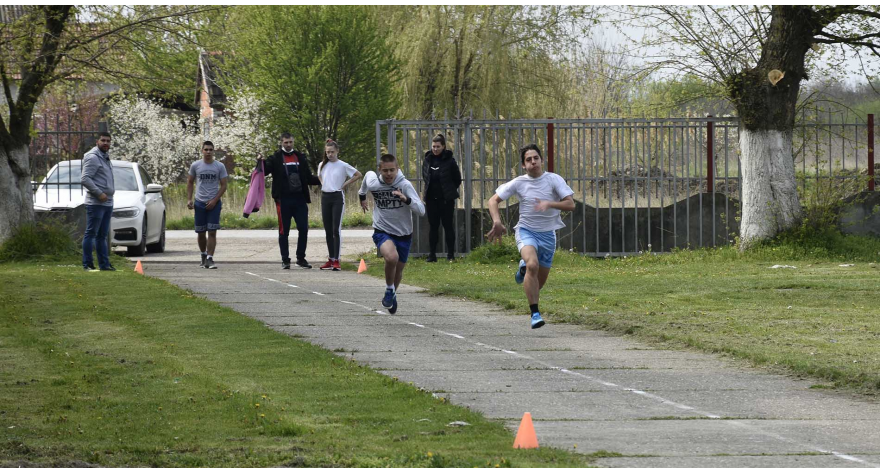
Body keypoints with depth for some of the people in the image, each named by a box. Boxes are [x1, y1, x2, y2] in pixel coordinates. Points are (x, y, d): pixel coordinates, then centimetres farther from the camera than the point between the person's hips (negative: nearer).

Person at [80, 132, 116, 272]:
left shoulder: (106, 158, 19)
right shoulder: (93, 158, -10)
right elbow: (85, 179, -19)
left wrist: (110, 194, 13)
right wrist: (99, 193, -21)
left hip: (107, 202, 9)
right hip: (95, 203, -9)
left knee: (102, 235, 12)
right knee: (91, 233, -7)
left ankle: (104, 264, 14)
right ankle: (87, 264, -7)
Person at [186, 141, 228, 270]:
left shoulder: (220, 167, 0)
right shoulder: (195, 166, 4)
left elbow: (223, 185, 1)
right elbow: (190, 183, 13)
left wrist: (214, 201, -10)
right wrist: (189, 199, 2)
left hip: (214, 203, -2)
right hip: (199, 203, 2)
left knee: (212, 231, -10)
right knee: (201, 232, 7)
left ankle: (209, 259, -12)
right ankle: (203, 256, 25)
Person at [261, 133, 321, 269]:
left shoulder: (300, 158, 13)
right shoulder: (276, 159, 2)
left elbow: (308, 178, 17)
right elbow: (263, 171, -7)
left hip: (300, 199, 3)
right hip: (283, 200, -3)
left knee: (303, 229, 1)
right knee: (284, 231, 2)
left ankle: (301, 258, 12)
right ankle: (285, 260, 9)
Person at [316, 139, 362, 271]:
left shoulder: (343, 166, -5)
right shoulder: (322, 165, 9)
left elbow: (358, 175, -2)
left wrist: (345, 184, -5)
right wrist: (323, 184, 12)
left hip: (337, 197, -5)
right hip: (325, 197, 5)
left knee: (336, 230, -10)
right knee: (328, 230, 8)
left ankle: (336, 261, -12)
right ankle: (330, 259, 14)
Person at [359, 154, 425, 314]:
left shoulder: (405, 185, -18)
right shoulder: (373, 184, -12)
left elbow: (421, 210, -23)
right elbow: (368, 174, 15)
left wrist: (406, 199, -41)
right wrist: (362, 196, 31)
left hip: (403, 234, 1)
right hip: (382, 232, -1)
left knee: (398, 270, 16)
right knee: (391, 257, -32)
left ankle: (392, 295, 48)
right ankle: (389, 289, -5)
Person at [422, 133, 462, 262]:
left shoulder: (449, 161, -8)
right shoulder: (427, 160, 4)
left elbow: (457, 179, 0)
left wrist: (450, 191, 4)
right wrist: (430, 190, 11)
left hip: (446, 199, -4)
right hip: (431, 198, 4)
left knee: (448, 226, 0)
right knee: (433, 227, 7)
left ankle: (451, 254, 5)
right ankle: (432, 254, 10)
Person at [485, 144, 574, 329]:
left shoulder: (554, 180, -6)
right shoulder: (519, 183, -4)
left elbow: (570, 204, -13)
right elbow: (493, 200, 2)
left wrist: (549, 204, -29)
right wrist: (497, 222, -15)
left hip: (548, 234, 2)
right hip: (526, 231, -2)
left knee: (539, 282, 8)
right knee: (533, 265, -31)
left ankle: (523, 268, 45)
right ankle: (535, 313, -27)